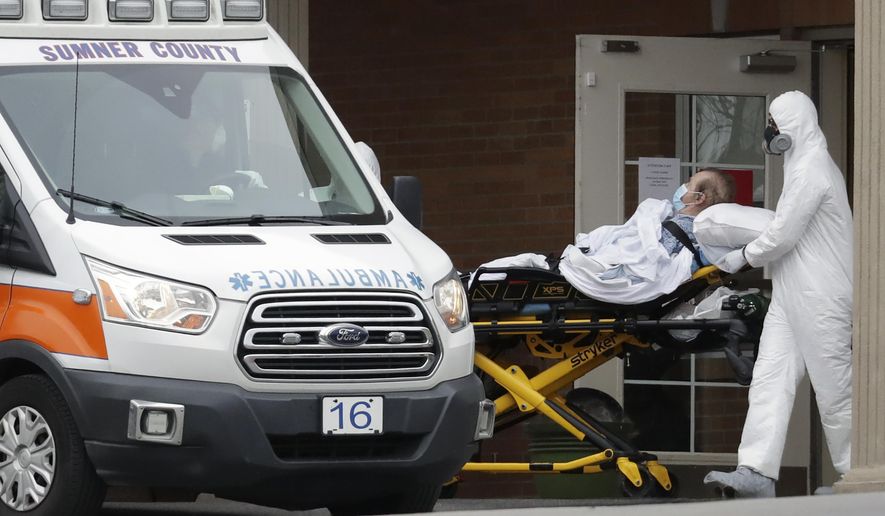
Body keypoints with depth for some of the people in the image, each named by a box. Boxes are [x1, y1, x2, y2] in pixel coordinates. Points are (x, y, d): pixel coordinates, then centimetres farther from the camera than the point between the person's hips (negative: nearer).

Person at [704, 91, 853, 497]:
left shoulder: (812, 170, -15)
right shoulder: (806, 165, 17)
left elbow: (782, 236, -17)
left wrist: (744, 257, -3)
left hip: (819, 297, -10)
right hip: (792, 296, 10)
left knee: (834, 387, -1)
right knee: (769, 379, 0)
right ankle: (756, 472, -7)